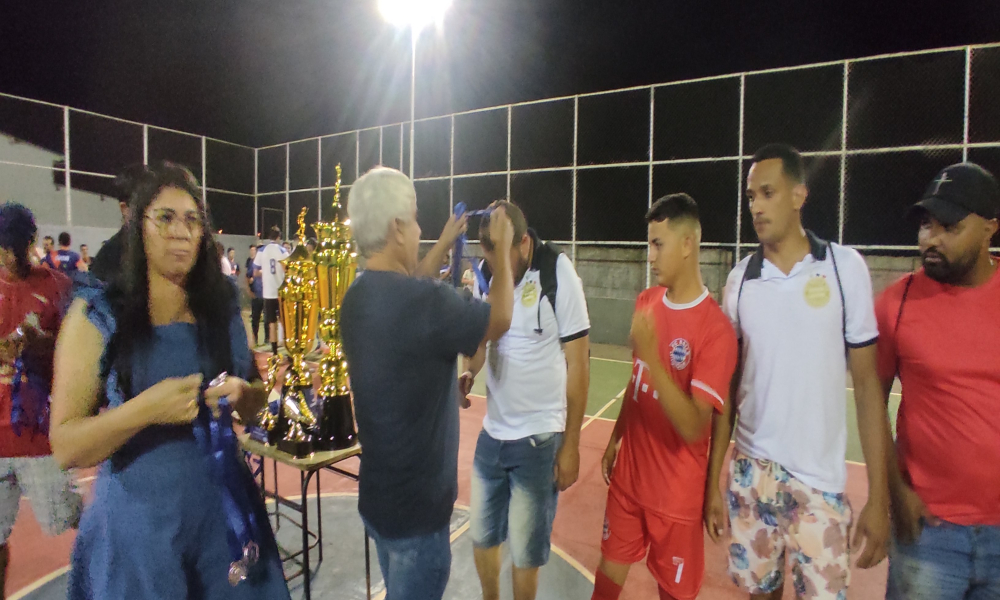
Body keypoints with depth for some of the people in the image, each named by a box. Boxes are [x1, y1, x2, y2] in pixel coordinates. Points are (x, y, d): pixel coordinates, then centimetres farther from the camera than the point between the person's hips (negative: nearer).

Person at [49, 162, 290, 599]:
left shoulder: (224, 305, 0)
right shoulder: (97, 314, -9)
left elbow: (257, 399, 7)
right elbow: (65, 447, -10)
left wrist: (240, 394, -14)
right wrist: (145, 409, -27)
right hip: (137, 520, -2)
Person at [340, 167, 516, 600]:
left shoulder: (358, 298, -3)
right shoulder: (424, 302, -29)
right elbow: (499, 320, -14)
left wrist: (443, 244, 22)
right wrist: (502, 249, 0)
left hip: (377, 496, 8)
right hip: (416, 506, -8)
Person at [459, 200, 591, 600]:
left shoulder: (557, 272, -16)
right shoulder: (486, 273, -2)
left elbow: (577, 362, -10)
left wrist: (571, 444, -8)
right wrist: (468, 373, -10)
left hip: (539, 438, -5)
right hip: (492, 431, 5)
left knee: (525, 552, 11)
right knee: (481, 536, 20)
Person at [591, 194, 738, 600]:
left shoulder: (716, 328, -21)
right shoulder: (645, 303, 0)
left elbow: (693, 427, -25)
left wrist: (653, 358, -35)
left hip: (677, 494, -5)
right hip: (627, 476, 5)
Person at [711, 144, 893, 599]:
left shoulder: (845, 267, -6)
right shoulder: (740, 278, -1)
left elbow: (866, 383, -3)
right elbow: (727, 385, 3)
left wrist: (879, 498, -4)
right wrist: (713, 481, 4)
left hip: (820, 481, -2)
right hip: (750, 472, 2)